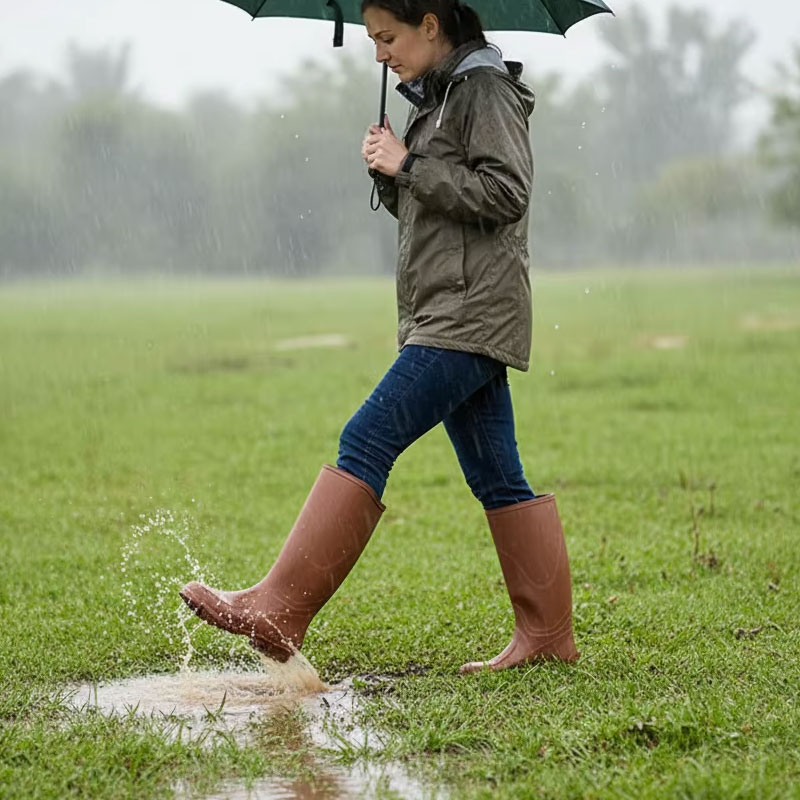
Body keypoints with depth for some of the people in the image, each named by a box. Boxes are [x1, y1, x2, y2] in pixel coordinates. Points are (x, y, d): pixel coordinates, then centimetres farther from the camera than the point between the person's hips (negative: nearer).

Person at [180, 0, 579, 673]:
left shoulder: (485, 88, -7)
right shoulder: (435, 99, 21)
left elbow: (505, 192, -17)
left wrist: (410, 167, -13)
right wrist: (389, 174, 4)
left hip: (470, 315, -10)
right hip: (444, 317, 10)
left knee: (366, 442, -16)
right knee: (498, 480, 8)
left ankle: (274, 612, -20)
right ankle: (547, 635, 10)